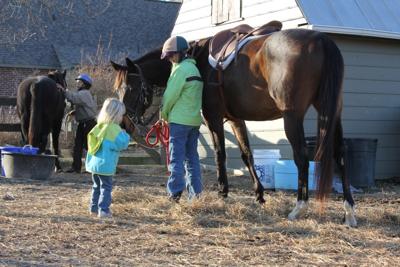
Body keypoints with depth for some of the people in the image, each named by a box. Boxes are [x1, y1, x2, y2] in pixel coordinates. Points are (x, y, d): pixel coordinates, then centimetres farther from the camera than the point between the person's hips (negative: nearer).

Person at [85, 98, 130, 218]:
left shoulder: (99, 127, 9)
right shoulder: (114, 129, -15)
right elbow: (123, 144, -18)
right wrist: (125, 135, 1)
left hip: (94, 162, 8)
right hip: (105, 165, -8)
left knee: (96, 186, 18)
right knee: (106, 187, -2)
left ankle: (94, 207, 23)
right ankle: (103, 210, -6)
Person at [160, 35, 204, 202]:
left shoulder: (181, 69, -12)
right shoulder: (194, 68, 17)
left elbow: (170, 95, -13)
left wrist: (164, 114, 3)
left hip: (179, 119, -9)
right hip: (195, 119, 9)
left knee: (176, 157, -5)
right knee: (192, 156, 11)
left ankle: (175, 192, -6)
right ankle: (195, 192, 11)